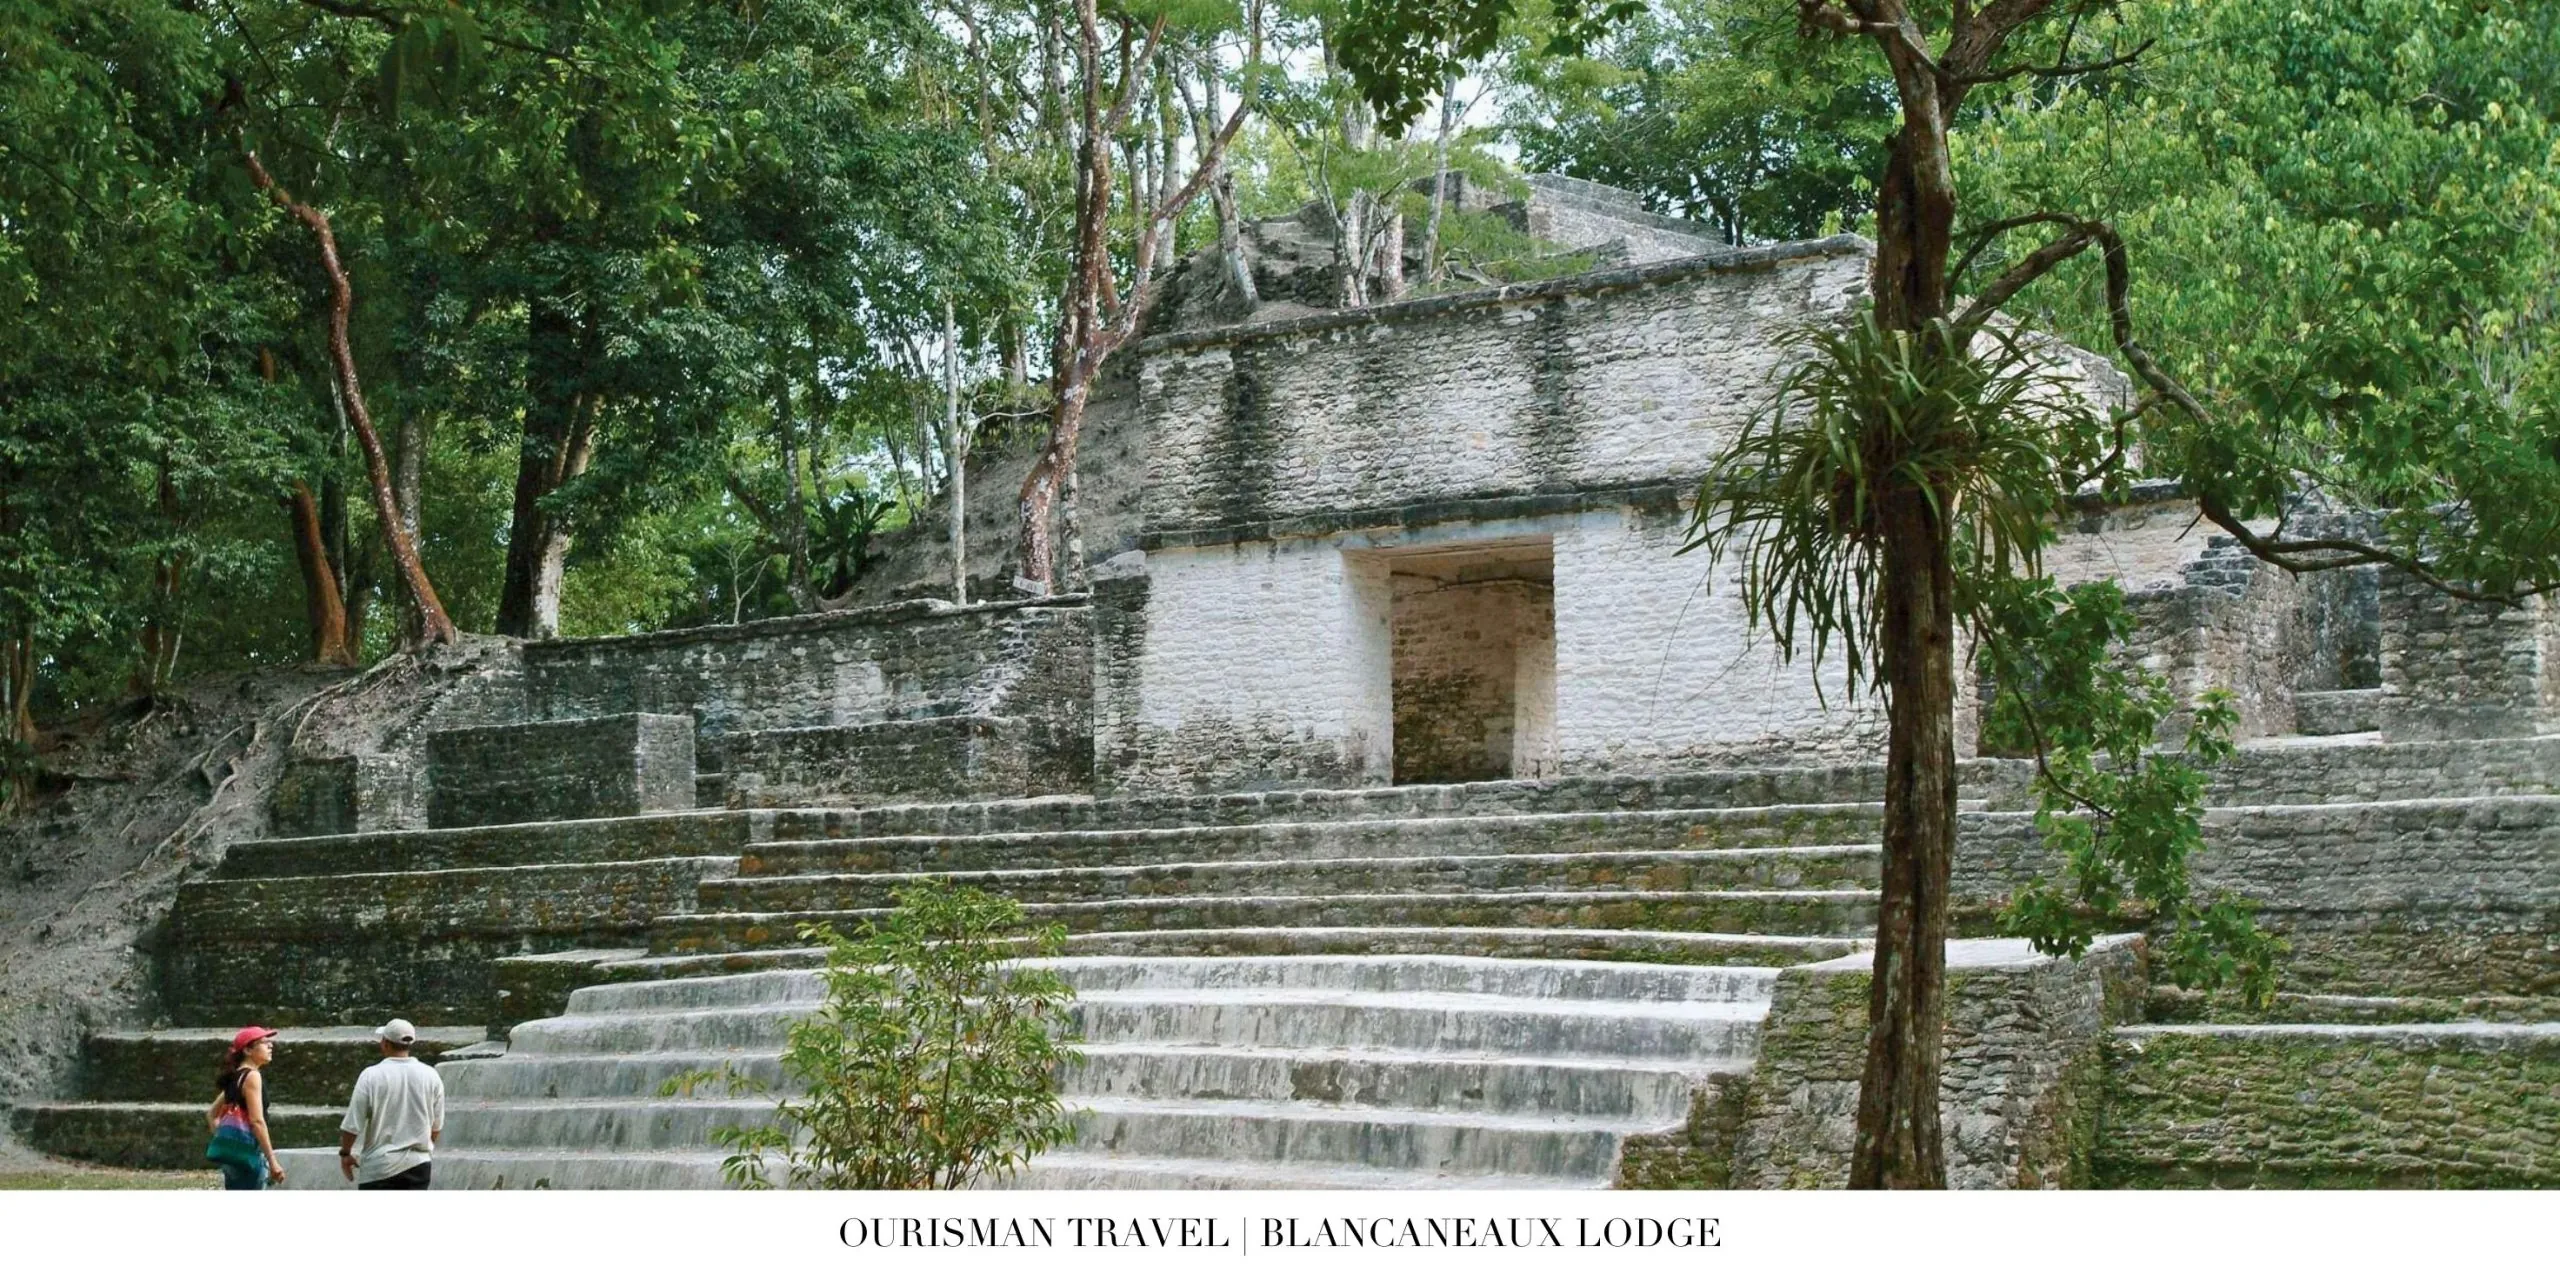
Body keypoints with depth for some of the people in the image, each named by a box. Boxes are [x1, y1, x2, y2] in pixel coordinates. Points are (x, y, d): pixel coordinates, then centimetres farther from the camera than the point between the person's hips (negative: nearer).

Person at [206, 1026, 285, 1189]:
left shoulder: (235, 1077, 17)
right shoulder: (252, 1076, -10)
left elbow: (212, 1115, 25)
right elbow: (257, 1121, -18)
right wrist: (272, 1161, -18)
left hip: (229, 1148, 10)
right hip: (245, 1150, -10)